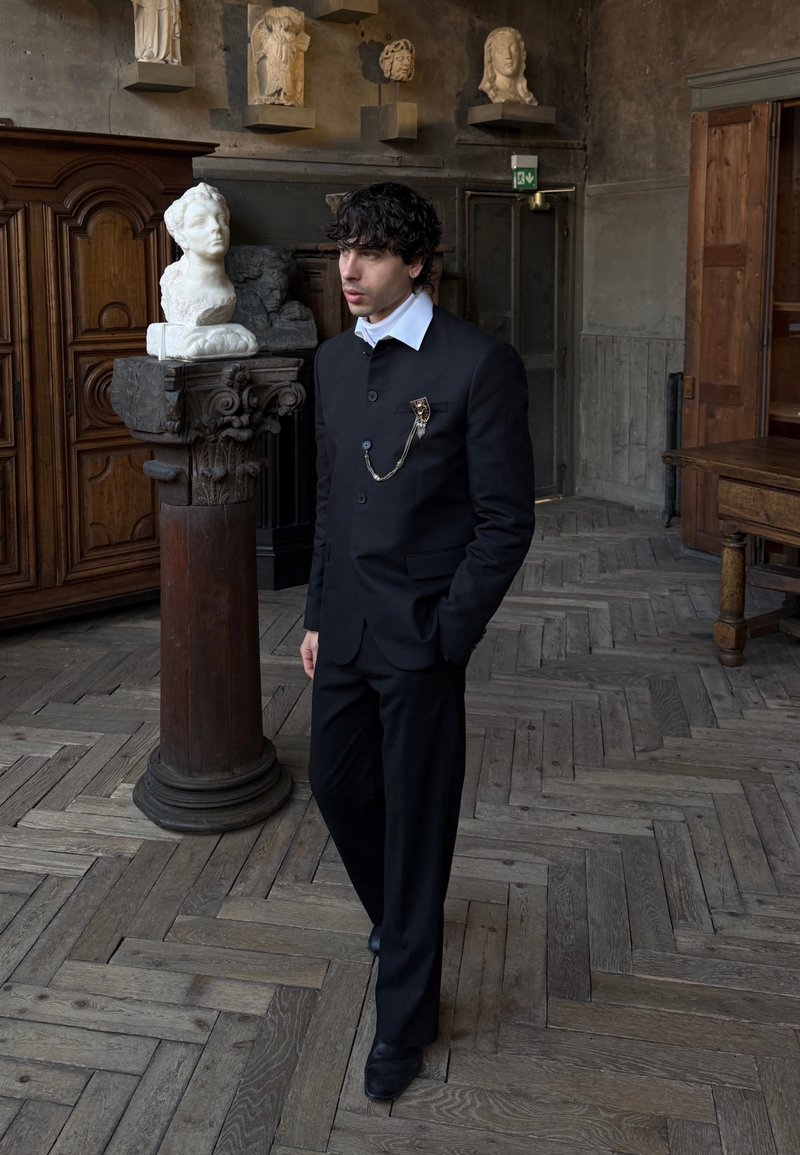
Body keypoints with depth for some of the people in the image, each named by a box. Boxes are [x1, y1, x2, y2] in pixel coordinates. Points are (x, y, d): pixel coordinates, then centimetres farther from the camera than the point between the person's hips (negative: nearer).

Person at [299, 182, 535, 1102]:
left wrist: (446, 637, -14)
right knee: (336, 784, 18)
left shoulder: (480, 365, -14)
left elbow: (505, 522, -12)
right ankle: (398, 915, 49)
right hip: (345, 628, 7)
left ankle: (405, 1018, 23)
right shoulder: (334, 361, 7)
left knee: (416, 817, 5)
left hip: (420, 637, -6)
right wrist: (317, 616, 12)